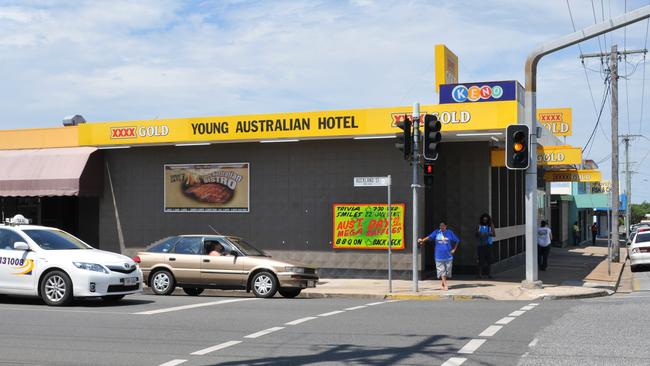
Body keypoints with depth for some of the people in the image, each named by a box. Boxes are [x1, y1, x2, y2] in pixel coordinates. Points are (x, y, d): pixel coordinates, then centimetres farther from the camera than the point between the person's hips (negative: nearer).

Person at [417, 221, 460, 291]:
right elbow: (429, 237, -12)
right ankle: (445, 285, -2)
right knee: (441, 271, -3)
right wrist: (422, 240, -28)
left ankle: (443, 283, 25)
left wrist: (454, 249, 4)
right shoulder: (436, 232, 0)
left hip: (448, 255, 1)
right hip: (439, 256, -1)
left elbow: (457, 240, 11)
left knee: (447, 270, 8)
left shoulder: (450, 232, 2)